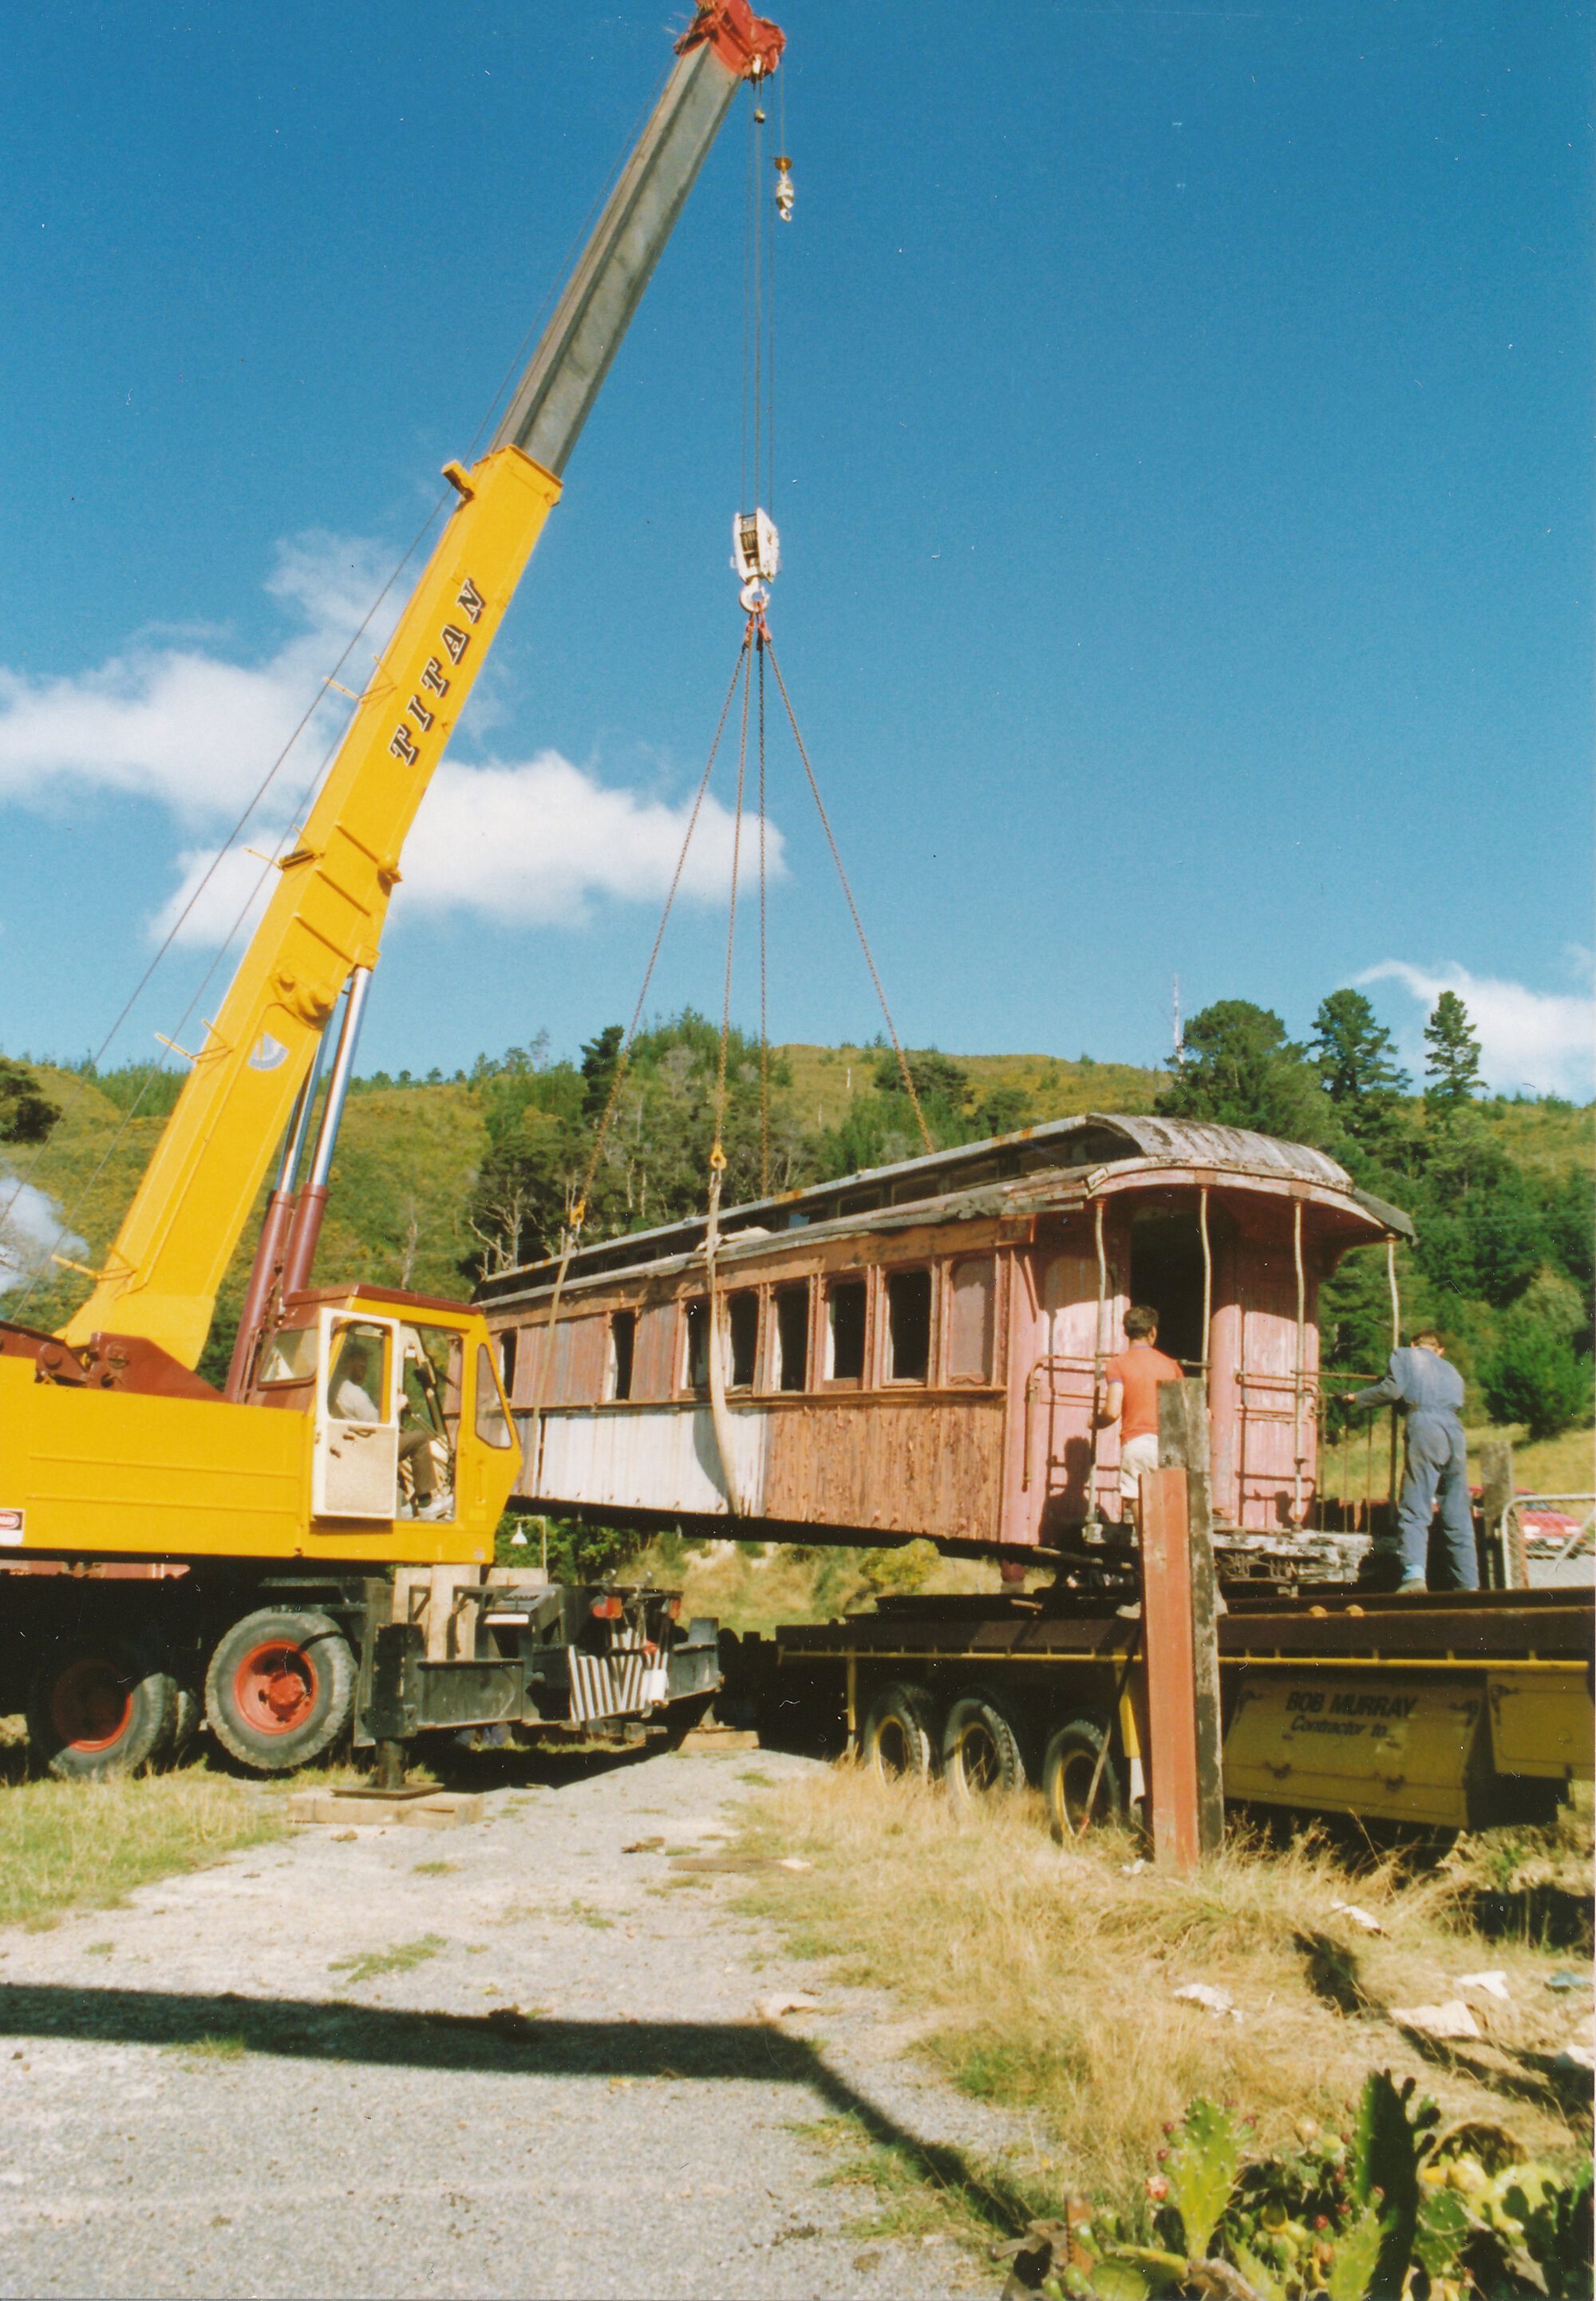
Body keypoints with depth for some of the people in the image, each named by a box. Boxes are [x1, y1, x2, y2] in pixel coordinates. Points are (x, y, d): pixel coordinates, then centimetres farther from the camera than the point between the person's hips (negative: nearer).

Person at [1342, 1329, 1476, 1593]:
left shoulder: (1404, 1356, 17)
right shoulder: (1451, 1370, 32)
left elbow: (1392, 1390, 2)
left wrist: (1356, 1398, 12)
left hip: (1424, 1426, -5)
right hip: (1455, 1431, 5)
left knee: (1414, 1511, -12)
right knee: (1458, 1516, 7)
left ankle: (1414, 1575, -29)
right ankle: (1468, 1584, 4)